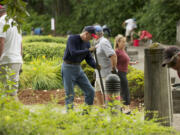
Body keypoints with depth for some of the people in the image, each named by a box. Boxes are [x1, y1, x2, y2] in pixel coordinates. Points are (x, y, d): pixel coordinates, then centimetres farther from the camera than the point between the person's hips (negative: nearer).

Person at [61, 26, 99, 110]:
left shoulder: (87, 43, 7)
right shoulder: (72, 39, -15)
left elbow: (89, 59, 6)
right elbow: (73, 53, -28)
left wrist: (96, 66, -15)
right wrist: (88, 50, -25)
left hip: (78, 69, 7)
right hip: (68, 68, -7)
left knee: (90, 91, 2)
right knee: (70, 94, -6)